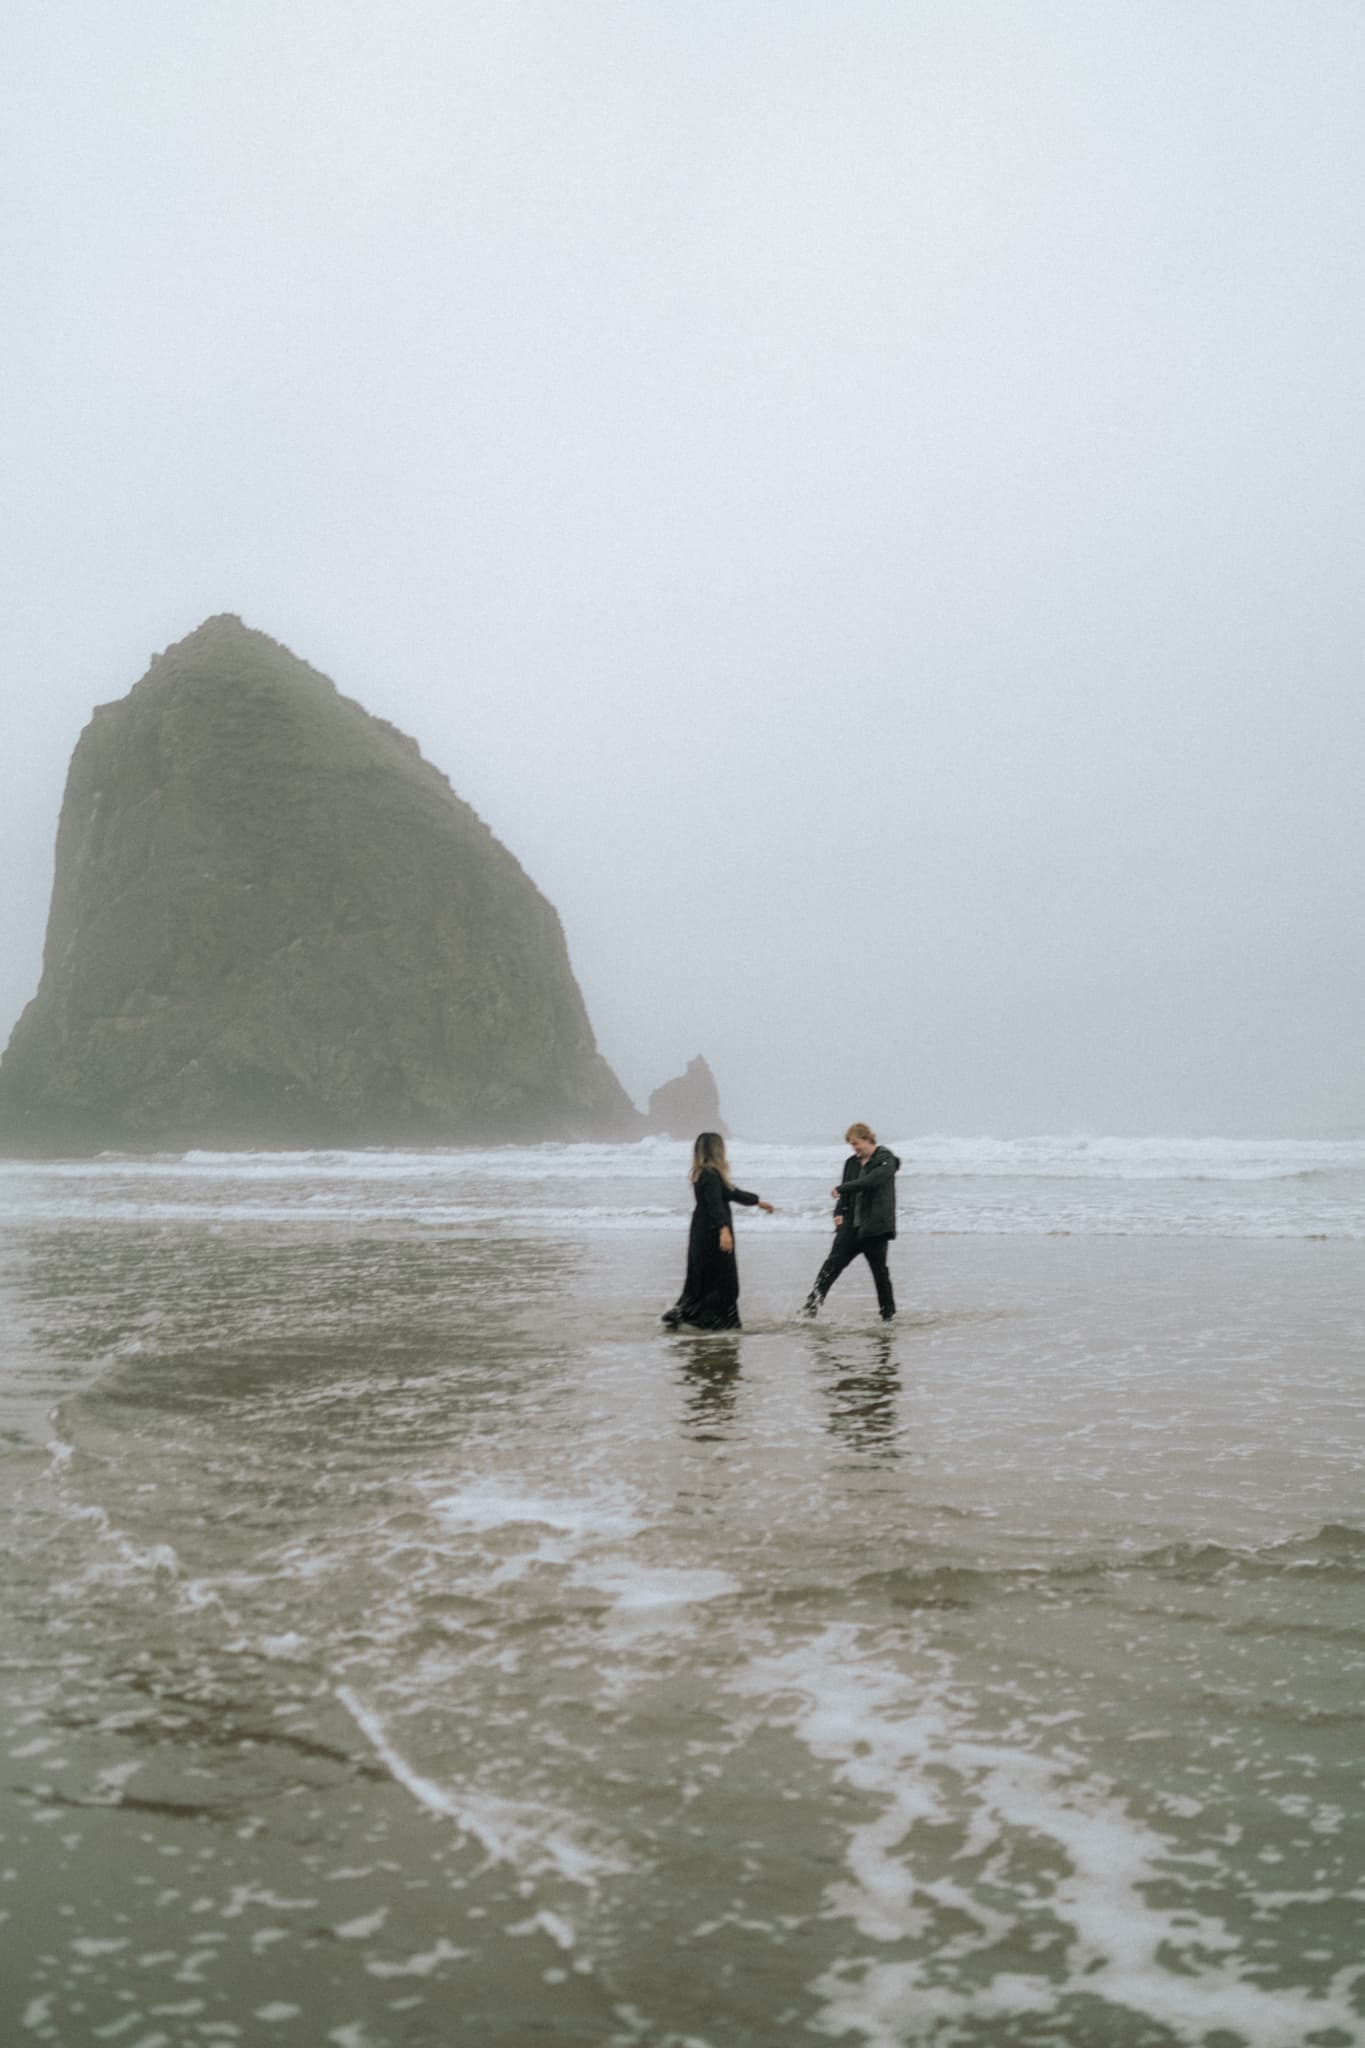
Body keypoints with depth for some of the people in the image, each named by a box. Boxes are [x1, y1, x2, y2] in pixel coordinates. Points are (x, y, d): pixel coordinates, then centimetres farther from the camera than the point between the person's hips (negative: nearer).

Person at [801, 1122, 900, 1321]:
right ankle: (813, 1302, -7)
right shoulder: (852, 1163, 14)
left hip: (876, 1226, -5)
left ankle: (888, 1312, 14)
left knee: (879, 1269, 2)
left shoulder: (886, 1160, -7)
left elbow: (871, 1181, -22)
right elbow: (846, 1189, 15)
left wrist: (841, 1189, -20)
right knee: (834, 1262, -4)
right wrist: (839, 1212, -2)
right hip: (852, 1225, 5)